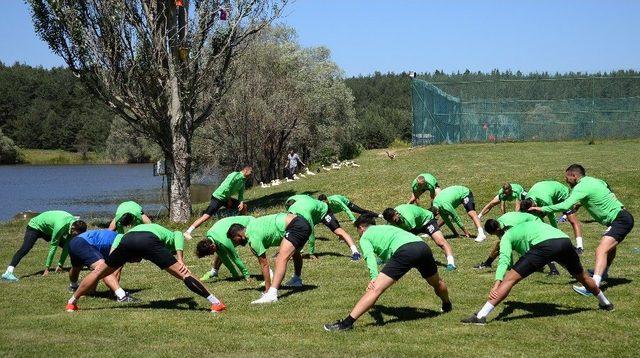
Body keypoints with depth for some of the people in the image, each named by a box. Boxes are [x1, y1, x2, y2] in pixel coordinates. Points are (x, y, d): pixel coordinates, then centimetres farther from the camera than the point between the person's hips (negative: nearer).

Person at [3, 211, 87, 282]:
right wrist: (47, 268, -31)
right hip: (35, 226, -8)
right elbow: (53, 247, -34)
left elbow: (67, 246, -11)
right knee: (25, 249, -28)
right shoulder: (61, 226, -40)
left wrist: (61, 265, -11)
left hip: (48, 230, 8)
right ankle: (8, 272, -42)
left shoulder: (75, 223, -16)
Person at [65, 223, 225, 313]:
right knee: (184, 275, 1)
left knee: (98, 272, 22)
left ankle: (72, 303, 29)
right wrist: (180, 260, 1)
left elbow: (119, 237, 30)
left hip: (128, 239, 3)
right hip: (150, 241, -3)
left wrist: (109, 259, 22)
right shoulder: (171, 236, 36)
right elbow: (179, 235, 10)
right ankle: (215, 302, -4)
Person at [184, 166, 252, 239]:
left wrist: (241, 202, -3)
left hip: (226, 198, 10)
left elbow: (241, 194, 17)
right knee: (206, 216, -19)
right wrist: (229, 200, -14)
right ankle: (188, 232, -22)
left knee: (244, 206, 13)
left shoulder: (243, 180, 11)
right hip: (218, 198, -9)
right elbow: (226, 188, -26)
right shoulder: (235, 175, -18)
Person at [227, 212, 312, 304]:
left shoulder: (253, 238, -11)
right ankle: (297, 280, 61)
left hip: (296, 227, -11)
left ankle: (271, 294, -42)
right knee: (294, 252, 38)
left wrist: (267, 289, -5)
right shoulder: (251, 224, 16)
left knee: (281, 259, -25)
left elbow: (264, 264, -9)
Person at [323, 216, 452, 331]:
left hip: (404, 251, -7)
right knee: (437, 283, 33)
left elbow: (370, 256, -2)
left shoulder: (365, 237, 18)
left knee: (375, 289, -10)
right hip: (423, 245, 7)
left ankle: (347, 322, -17)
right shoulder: (386, 227, 40)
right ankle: (447, 305, 59)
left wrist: (374, 277, -14)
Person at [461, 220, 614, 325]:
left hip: (544, 245, -6)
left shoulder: (507, 236, 22)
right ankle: (605, 303, 55)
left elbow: (504, 260, 5)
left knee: (509, 279, -3)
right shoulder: (530, 222, 42)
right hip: (565, 240, 6)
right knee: (581, 276, 33)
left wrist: (497, 284, -6)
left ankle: (481, 316, -11)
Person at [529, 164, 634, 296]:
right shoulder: (594, 180, 13)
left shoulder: (582, 187, -15)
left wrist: (542, 209, -21)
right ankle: (603, 272, 56)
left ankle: (594, 286, -40)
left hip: (620, 220, -11)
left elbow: (565, 206, -27)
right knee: (610, 245, 33)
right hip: (623, 216, 11)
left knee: (601, 250, -25)